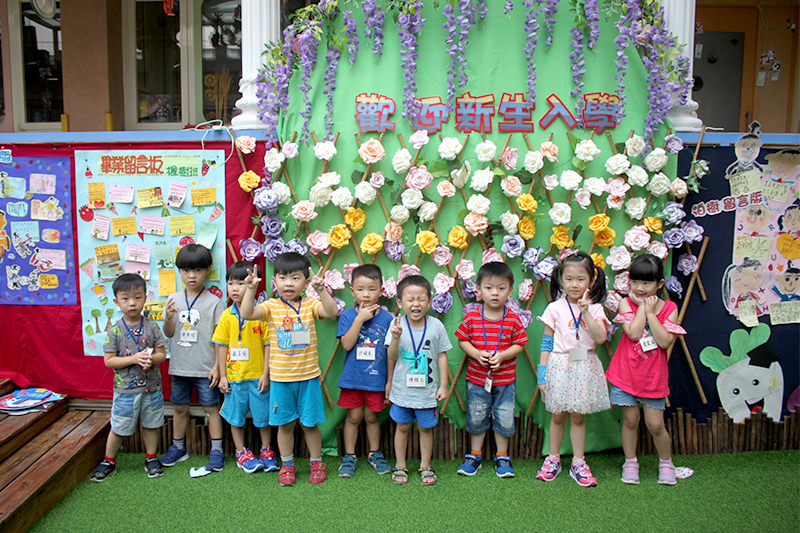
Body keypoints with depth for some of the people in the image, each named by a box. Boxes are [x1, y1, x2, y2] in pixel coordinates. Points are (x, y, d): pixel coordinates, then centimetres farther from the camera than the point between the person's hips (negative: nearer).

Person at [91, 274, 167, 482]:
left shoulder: (152, 327, -3)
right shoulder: (115, 330, -7)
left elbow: (162, 353, 0)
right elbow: (108, 360, -9)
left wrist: (151, 359, -22)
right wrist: (134, 359, -20)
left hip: (151, 388, 2)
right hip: (125, 389, -1)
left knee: (150, 425, 14)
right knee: (119, 428, 10)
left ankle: (151, 459, 32)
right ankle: (108, 462, 30)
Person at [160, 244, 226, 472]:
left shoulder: (214, 302, -8)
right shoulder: (174, 300, 4)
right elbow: (169, 333, 6)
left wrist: (217, 367, -9)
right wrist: (168, 318, -15)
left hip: (205, 368, -4)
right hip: (179, 366, 4)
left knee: (211, 407, 5)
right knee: (180, 408, 15)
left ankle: (216, 450, 14)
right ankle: (178, 447, 31)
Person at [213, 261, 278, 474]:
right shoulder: (227, 316, -1)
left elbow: (268, 345, -6)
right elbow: (221, 346, 3)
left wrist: (266, 374, -7)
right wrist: (222, 375, 1)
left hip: (257, 375, -2)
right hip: (234, 376, 2)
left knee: (263, 415, 9)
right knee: (236, 416, 13)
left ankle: (266, 451, 28)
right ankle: (241, 452, 29)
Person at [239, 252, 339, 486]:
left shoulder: (310, 304, -3)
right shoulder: (271, 306, -3)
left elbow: (332, 311, -21)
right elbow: (247, 314, -17)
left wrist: (321, 290, -35)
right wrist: (250, 289, -30)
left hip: (308, 376, 0)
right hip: (280, 378, 1)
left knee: (310, 423, 10)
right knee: (285, 423, 12)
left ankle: (317, 463, 28)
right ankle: (287, 464, 29)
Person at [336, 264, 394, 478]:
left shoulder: (386, 318, -3)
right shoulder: (348, 316, -4)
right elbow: (347, 345, -16)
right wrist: (360, 319, -20)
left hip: (376, 378, 0)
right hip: (352, 378, 0)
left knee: (371, 416, 13)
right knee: (354, 416, 8)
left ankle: (375, 454, 32)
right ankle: (349, 456, 24)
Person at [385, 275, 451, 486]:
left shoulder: (436, 326, -8)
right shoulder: (397, 325, -10)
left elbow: (442, 356, -1)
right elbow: (392, 357, -9)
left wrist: (443, 386, 0)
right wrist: (396, 337, -26)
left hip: (427, 389, 0)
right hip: (402, 388, 0)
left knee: (426, 427, 12)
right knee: (402, 427, 13)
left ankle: (425, 466, 29)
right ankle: (400, 466, 29)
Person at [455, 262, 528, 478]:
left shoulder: (513, 319, -7)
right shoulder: (471, 317, -8)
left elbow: (519, 344, -4)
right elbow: (462, 340, -1)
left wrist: (502, 356, -20)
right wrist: (477, 354, -18)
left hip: (505, 380, 0)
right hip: (477, 378, 0)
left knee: (504, 418, 10)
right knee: (476, 418, 13)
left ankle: (502, 457, 28)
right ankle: (475, 455, 30)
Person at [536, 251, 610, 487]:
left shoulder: (595, 308, 1)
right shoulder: (555, 308, -2)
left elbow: (601, 337, -14)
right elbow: (546, 343, 0)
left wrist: (586, 312, -18)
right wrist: (542, 373, -3)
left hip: (584, 367, 1)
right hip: (559, 366, -1)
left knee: (578, 417, 8)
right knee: (558, 416, 9)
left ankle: (578, 462, 21)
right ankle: (553, 459, 24)